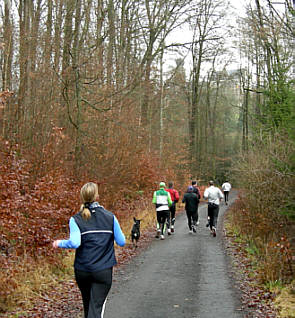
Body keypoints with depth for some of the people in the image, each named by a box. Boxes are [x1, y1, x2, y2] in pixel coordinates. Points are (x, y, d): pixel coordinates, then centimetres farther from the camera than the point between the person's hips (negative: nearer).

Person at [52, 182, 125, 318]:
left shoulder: (76, 220, -5)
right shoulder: (110, 217, -1)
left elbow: (75, 243, -18)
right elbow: (121, 242, 0)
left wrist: (59, 243, 0)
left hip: (82, 270, 1)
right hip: (104, 271, -1)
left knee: (88, 305, 21)